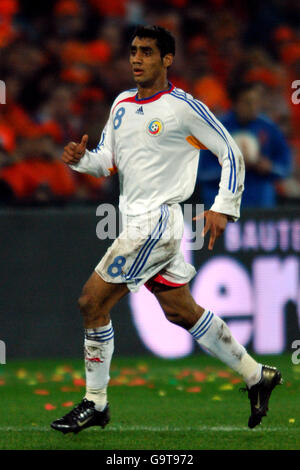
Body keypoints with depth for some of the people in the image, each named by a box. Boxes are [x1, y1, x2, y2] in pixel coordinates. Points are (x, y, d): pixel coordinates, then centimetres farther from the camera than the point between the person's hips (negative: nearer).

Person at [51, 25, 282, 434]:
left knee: (92, 302, -10)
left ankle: (95, 403, 0)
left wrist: (224, 208, -12)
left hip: (157, 221, -8)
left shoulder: (184, 107, -10)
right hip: (137, 221, 8)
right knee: (181, 311, 14)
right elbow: (107, 159, 16)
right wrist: (80, 159, -5)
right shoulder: (122, 104, 12)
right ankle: (257, 376, 24)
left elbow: (230, 153, -6)